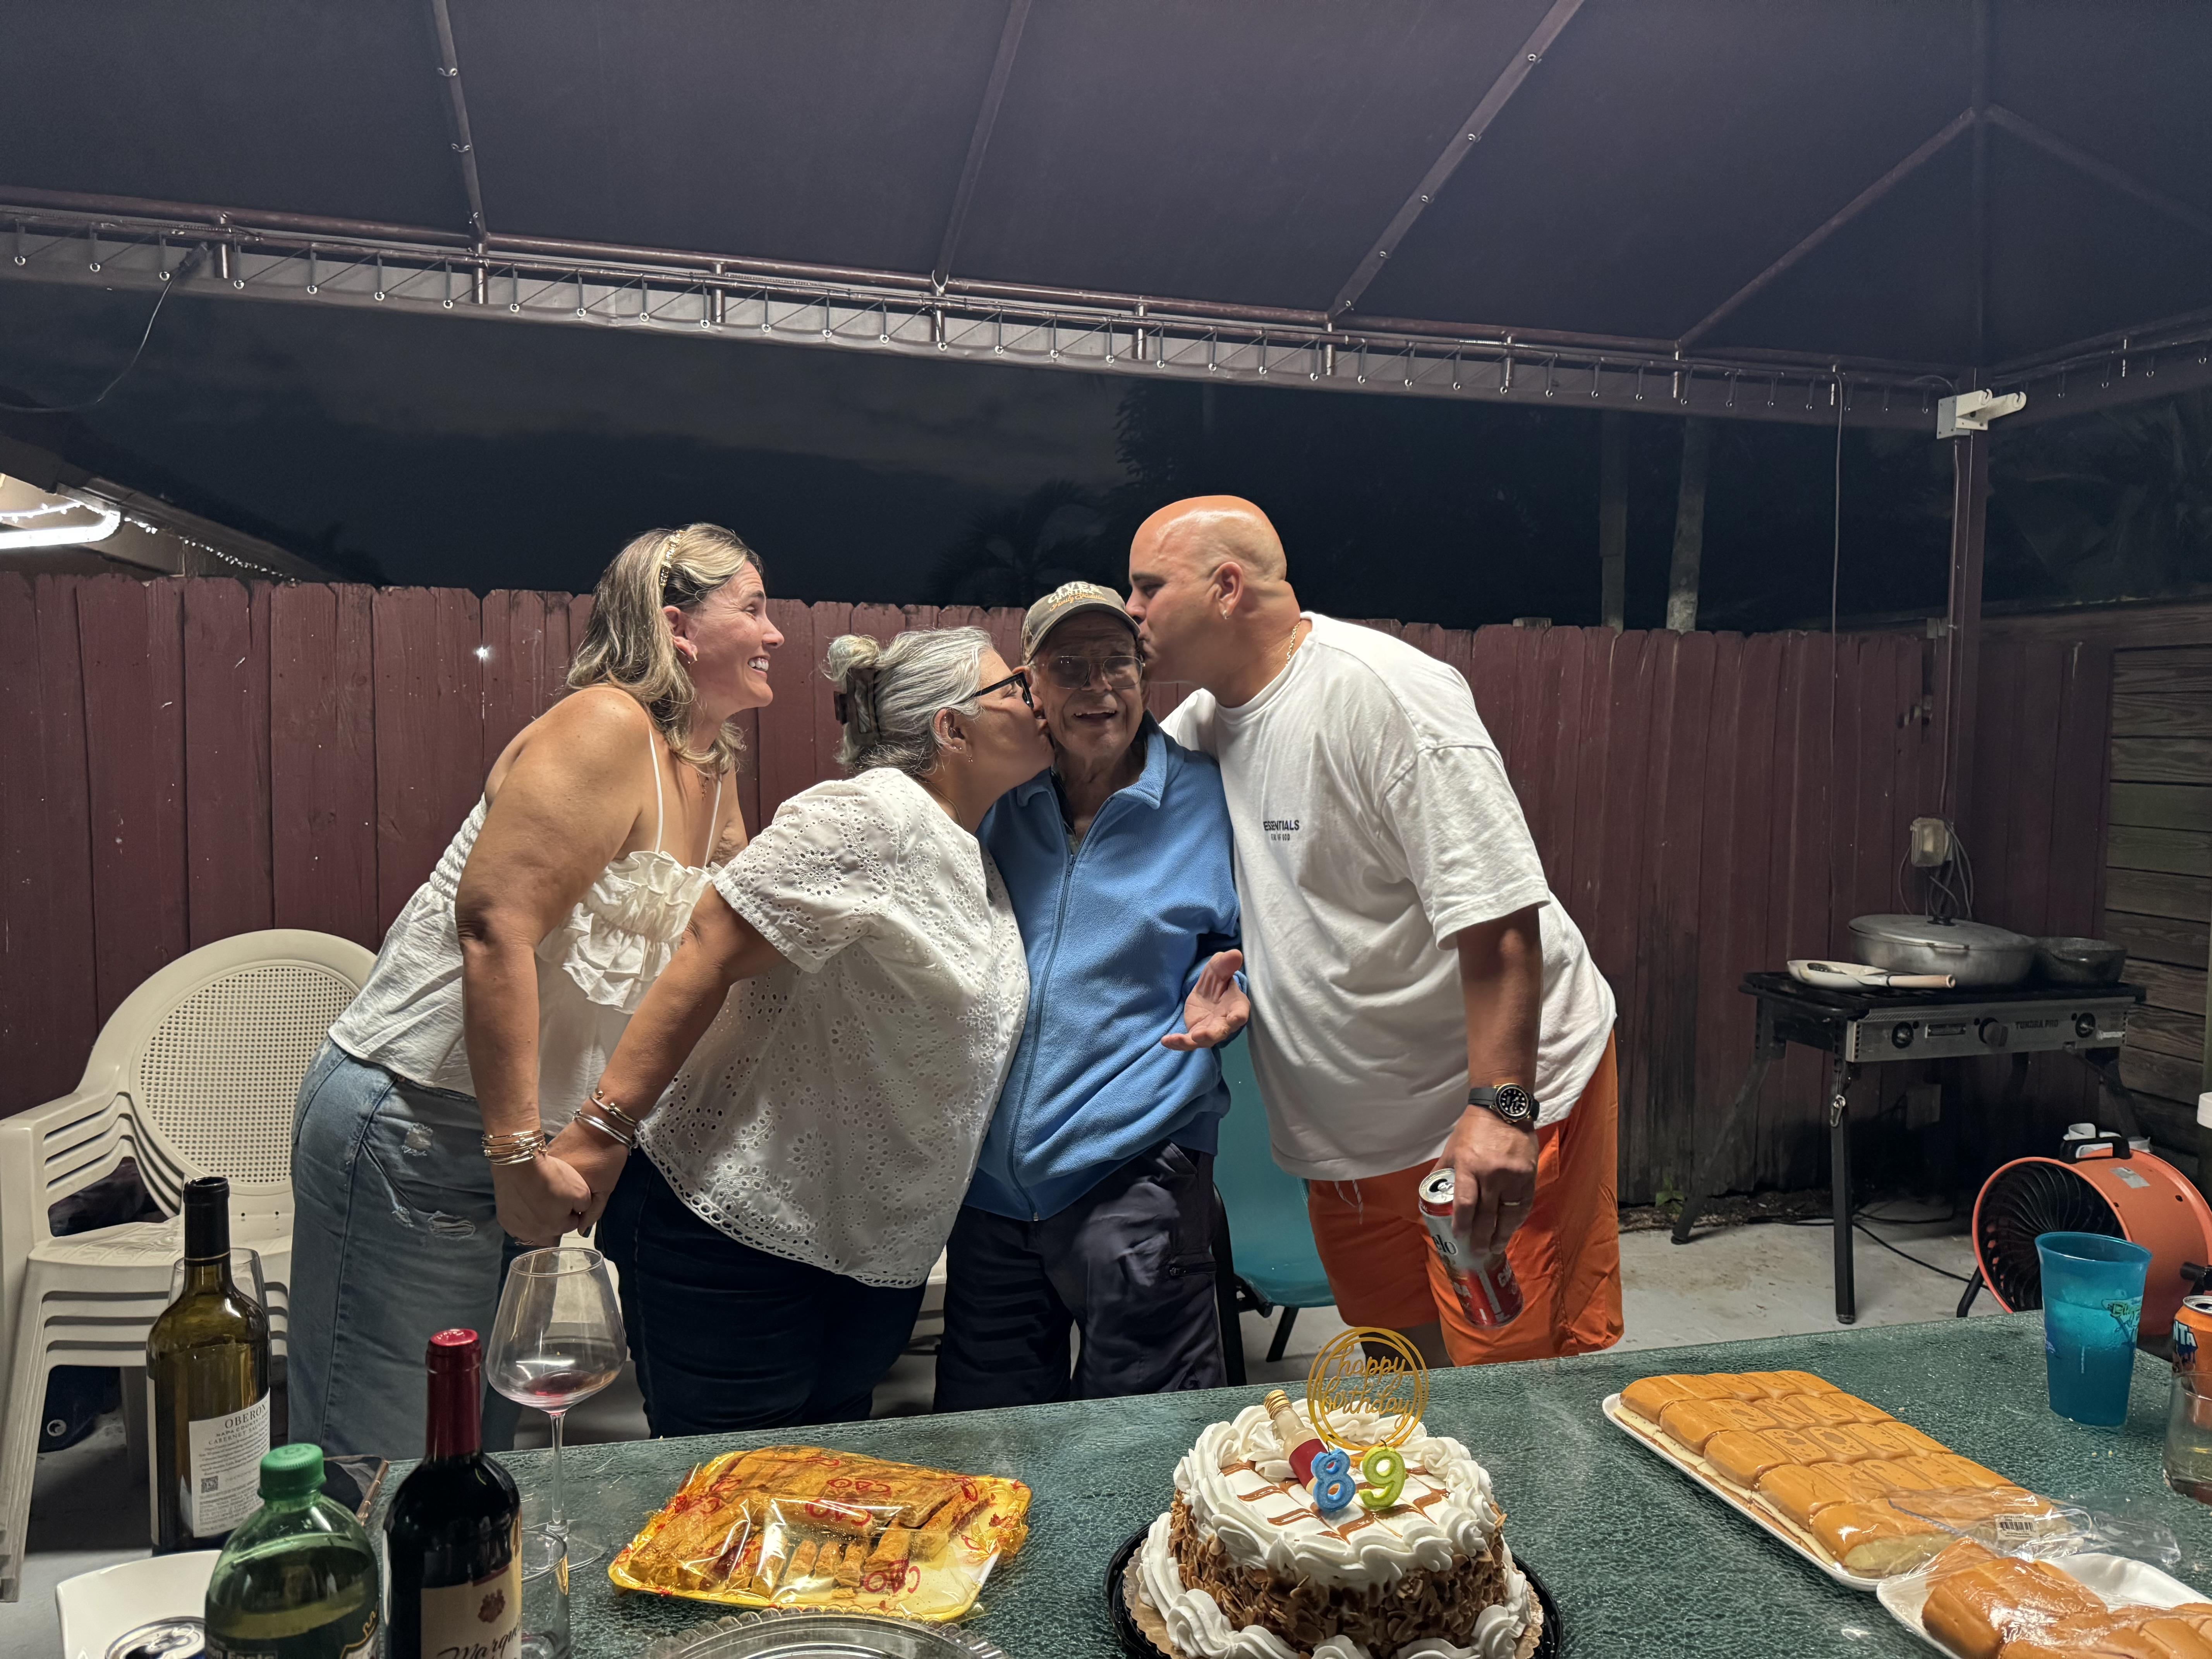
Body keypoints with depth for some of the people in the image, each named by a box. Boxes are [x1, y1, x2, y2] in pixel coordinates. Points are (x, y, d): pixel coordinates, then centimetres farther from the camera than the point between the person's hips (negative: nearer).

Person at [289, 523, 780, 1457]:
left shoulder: (715, 780, 12)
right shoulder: (606, 727, -16)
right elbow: (496, 927, -25)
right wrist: (517, 1152, -26)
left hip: (520, 1136, 9)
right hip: (411, 1128, -9)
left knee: (478, 1443, 18)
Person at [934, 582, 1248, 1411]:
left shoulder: (1204, 797, -3)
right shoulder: (995, 801, 6)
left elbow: (1241, 952, 6)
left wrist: (1216, 998, -14)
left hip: (1134, 1170, -4)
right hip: (987, 1167, 4)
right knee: (984, 1440, 17)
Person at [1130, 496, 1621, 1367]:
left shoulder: (1380, 690, -20)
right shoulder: (1202, 721, 6)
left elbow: (1498, 914, -24)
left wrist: (1500, 1107, -27)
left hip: (1499, 1099, -7)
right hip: (1348, 1133, 8)